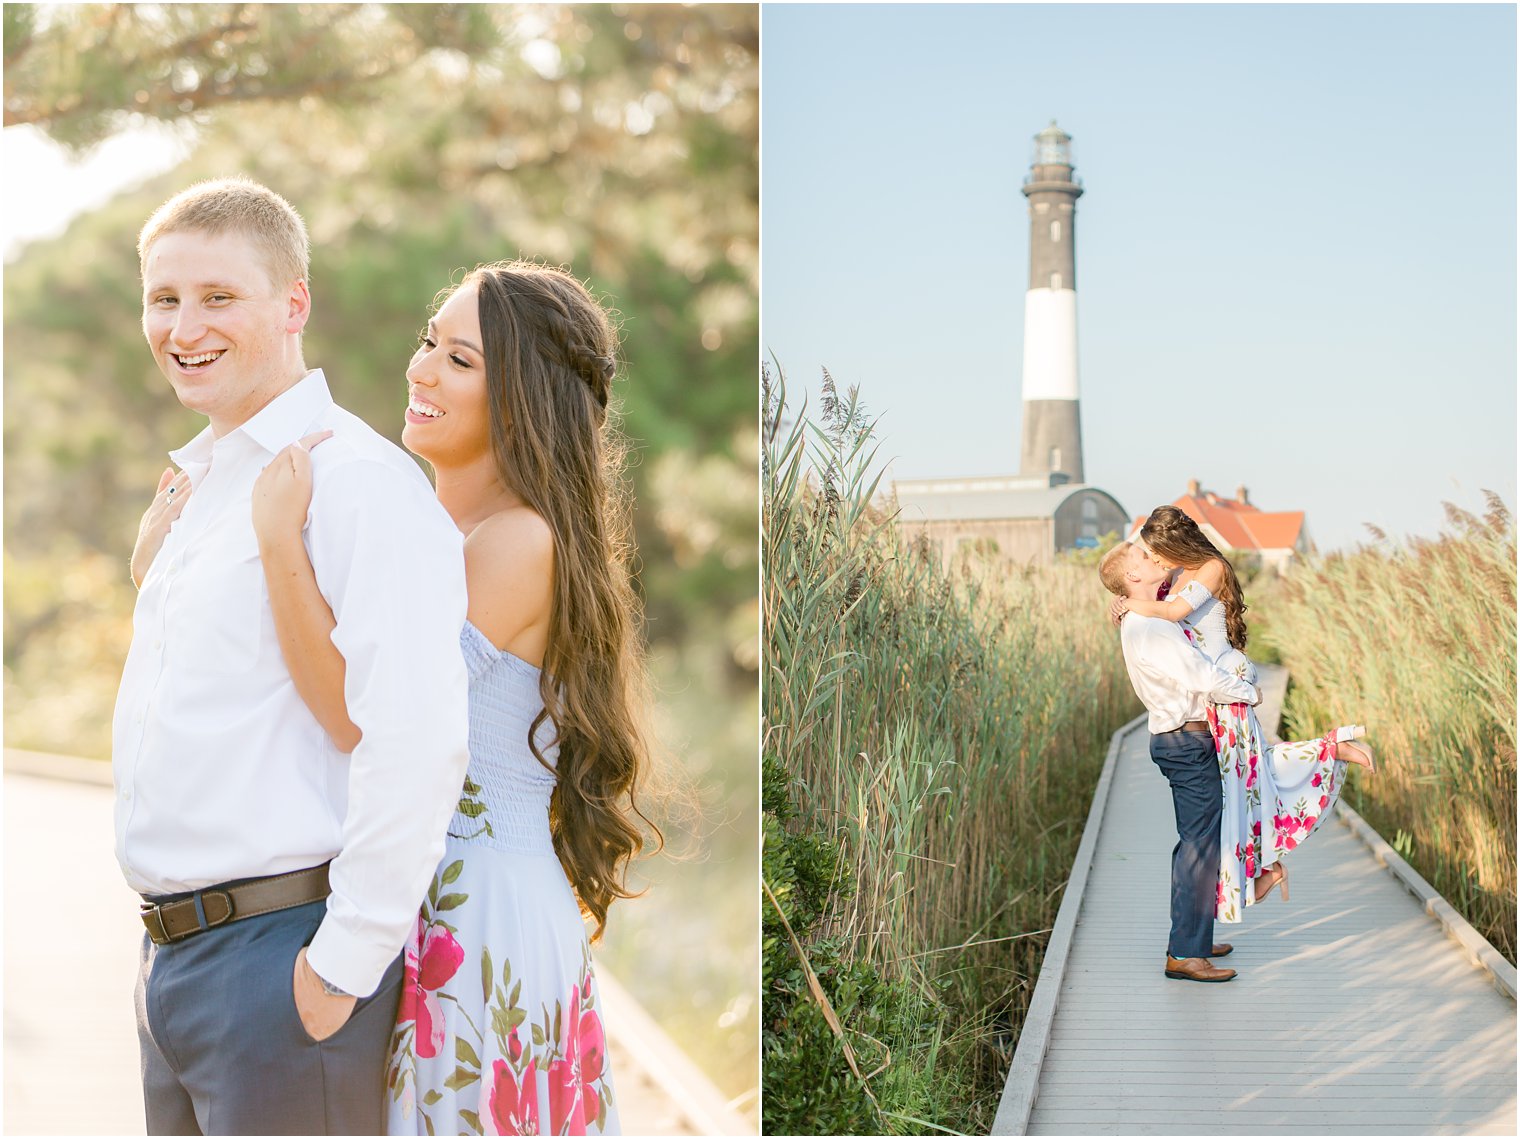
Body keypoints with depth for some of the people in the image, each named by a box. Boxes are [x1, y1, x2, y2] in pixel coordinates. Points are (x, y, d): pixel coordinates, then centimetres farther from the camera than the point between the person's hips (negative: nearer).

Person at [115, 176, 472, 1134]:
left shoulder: (356, 478, -14)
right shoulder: (197, 489, 16)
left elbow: (417, 741, -24)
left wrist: (342, 963, -22)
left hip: (279, 956, -9)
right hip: (172, 955, 9)